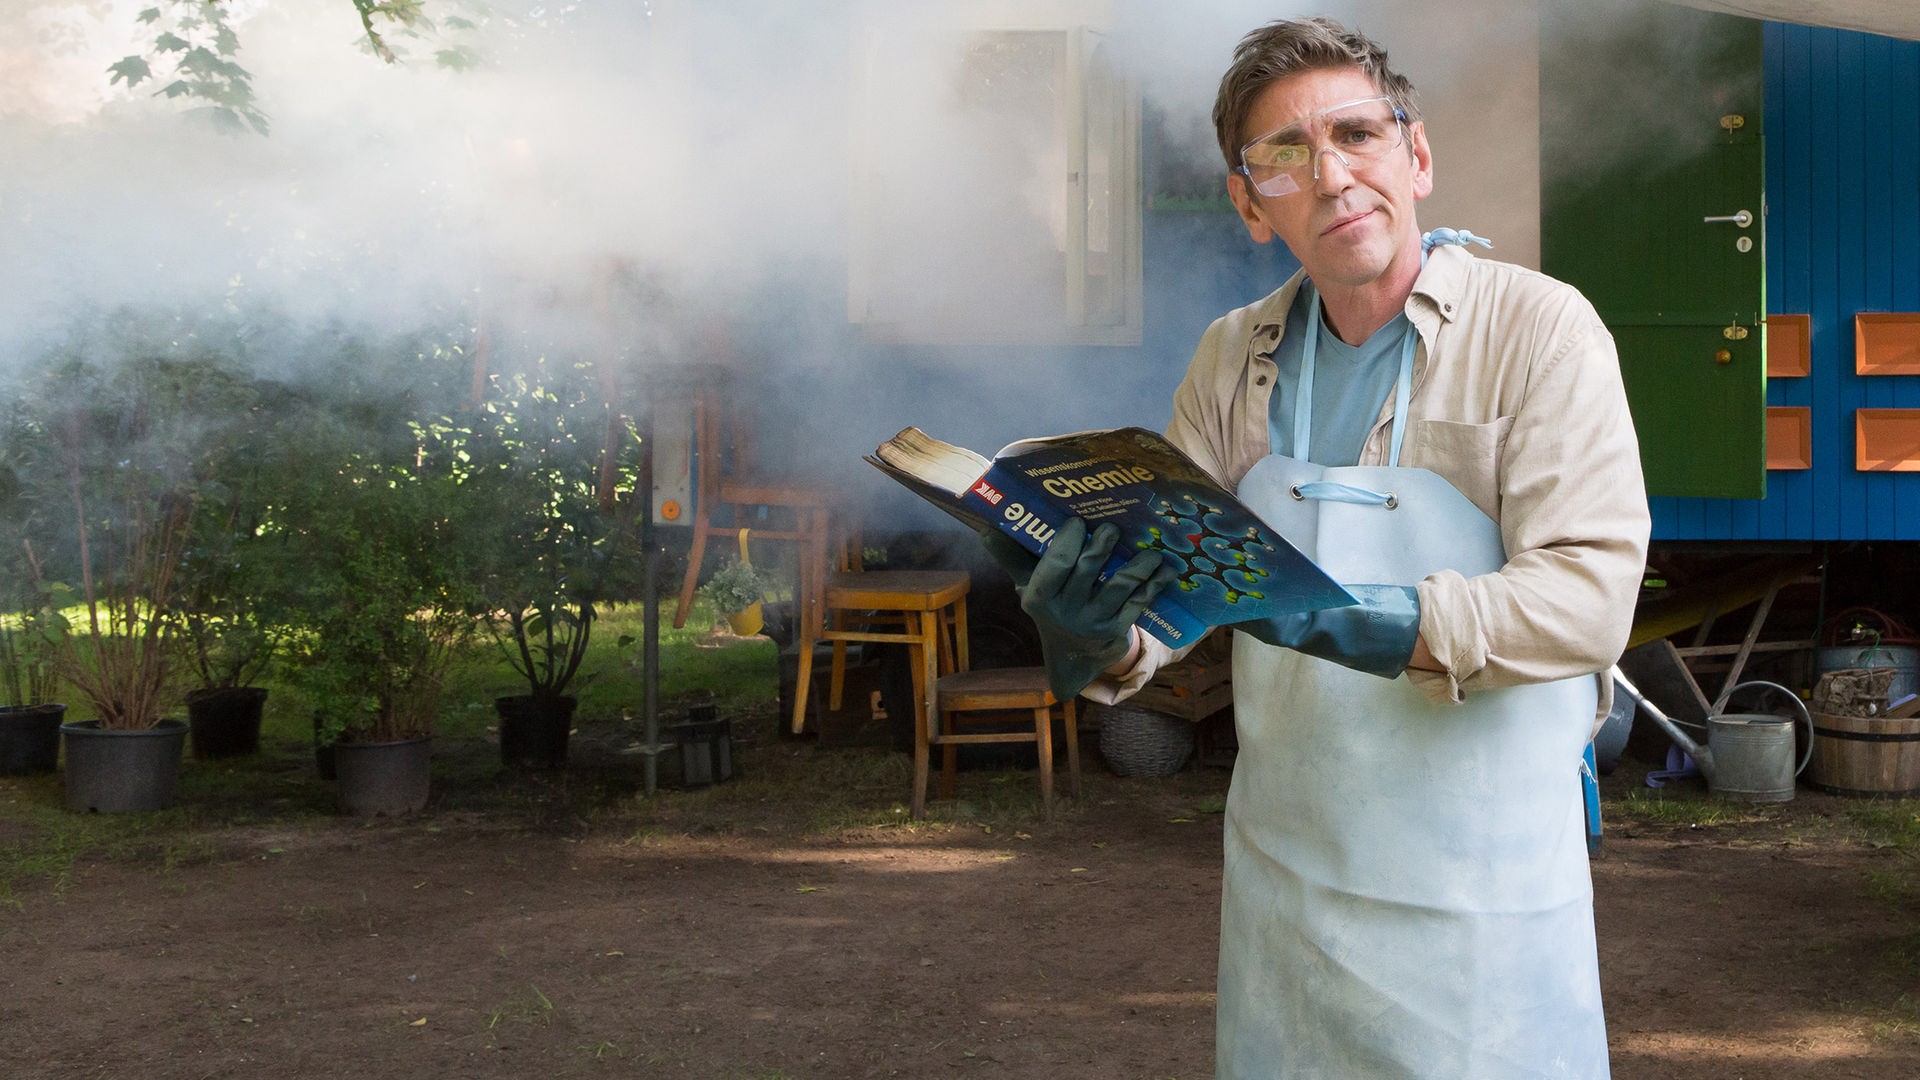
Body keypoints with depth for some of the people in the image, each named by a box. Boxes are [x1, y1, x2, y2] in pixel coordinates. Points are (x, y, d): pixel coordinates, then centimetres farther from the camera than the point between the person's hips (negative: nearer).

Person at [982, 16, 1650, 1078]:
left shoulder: (1540, 329, -11)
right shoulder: (1232, 360, 6)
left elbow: (1589, 593, -20)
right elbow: (1174, 560, 2)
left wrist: (1392, 626, -34)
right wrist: (1100, 640, -21)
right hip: (1281, 863, 4)